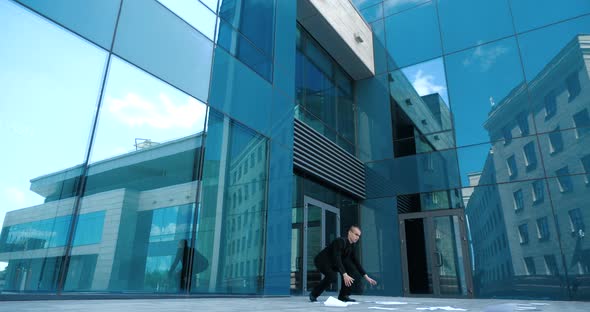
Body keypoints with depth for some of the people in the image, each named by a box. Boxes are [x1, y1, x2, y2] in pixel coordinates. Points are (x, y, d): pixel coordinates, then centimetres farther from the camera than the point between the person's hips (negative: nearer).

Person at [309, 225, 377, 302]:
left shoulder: (351, 245, 0)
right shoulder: (340, 241, -25)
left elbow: (356, 262, 5)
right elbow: (337, 259, -35)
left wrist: (366, 277, -1)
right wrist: (345, 275, -43)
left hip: (332, 263, 8)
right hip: (322, 261, -8)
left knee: (351, 267, -7)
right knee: (332, 276, -31)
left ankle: (343, 295, -1)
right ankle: (314, 294, -9)